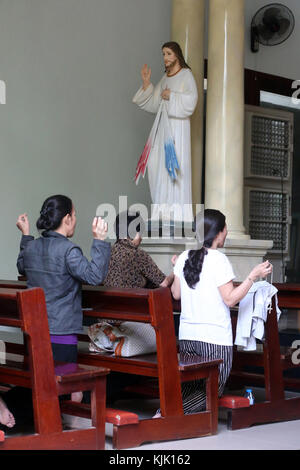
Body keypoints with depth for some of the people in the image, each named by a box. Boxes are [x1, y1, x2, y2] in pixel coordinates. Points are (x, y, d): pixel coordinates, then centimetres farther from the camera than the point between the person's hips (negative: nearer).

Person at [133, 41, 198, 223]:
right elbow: (153, 104, 17)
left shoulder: (186, 75, -1)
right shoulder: (165, 78, 20)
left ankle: (178, 212, -12)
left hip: (178, 125, -8)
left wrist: (171, 96, -12)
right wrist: (147, 83, 8)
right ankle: (164, 207, 4)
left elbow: (192, 99, -14)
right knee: (157, 163, 1)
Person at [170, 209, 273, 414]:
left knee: (190, 387, 17)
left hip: (187, 334, 6)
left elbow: (176, 293, 13)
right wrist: (254, 275, -11)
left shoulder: (184, 257, 5)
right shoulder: (218, 260, -14)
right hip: (215, 337, -6)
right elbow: (230, 299, -15)